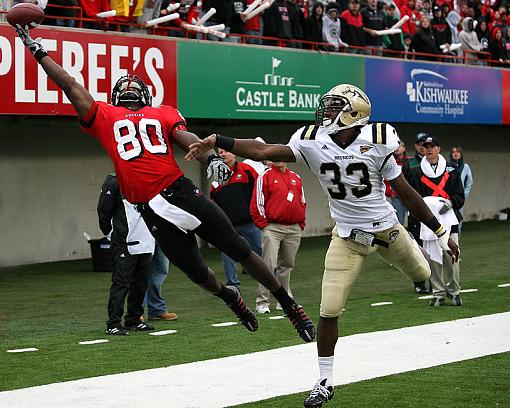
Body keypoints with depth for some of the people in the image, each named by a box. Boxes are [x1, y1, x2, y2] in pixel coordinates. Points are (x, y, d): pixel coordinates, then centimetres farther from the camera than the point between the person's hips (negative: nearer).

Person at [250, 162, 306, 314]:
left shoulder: (296, 178, 15)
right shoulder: (265, 177, -1)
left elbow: (302, 202, 20)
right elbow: (257, 203, -5)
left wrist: (300, 224, 12)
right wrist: (263, 225, -8)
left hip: (294, 230, 5)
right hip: (273, 228, -5)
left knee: (287, 265, 12)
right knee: (269, 265, -10)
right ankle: (262, 302, -8)